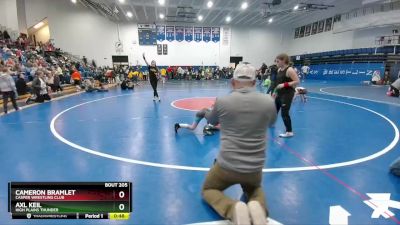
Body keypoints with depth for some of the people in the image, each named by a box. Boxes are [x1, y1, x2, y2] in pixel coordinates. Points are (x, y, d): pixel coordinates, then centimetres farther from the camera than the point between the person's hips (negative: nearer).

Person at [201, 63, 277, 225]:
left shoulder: (222, 101, -10)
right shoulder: (269, 102, -6)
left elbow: (211, 121, 13)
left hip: (227, 166, -2)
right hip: (255, 169, 3)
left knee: (208, 190, 26)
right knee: (255, 188, 36)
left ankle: (233, 208, -7)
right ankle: (256, 206, -2)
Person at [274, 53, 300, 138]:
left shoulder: (289, 70, -16)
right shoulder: (279, 70, 9)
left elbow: (297, 81, -20)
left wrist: (284, 85, -27)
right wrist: (276, 92, 21)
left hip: (287, 94, -9)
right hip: (279, 93, 9)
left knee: (284, 113, -9)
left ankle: (289, 132, 2)